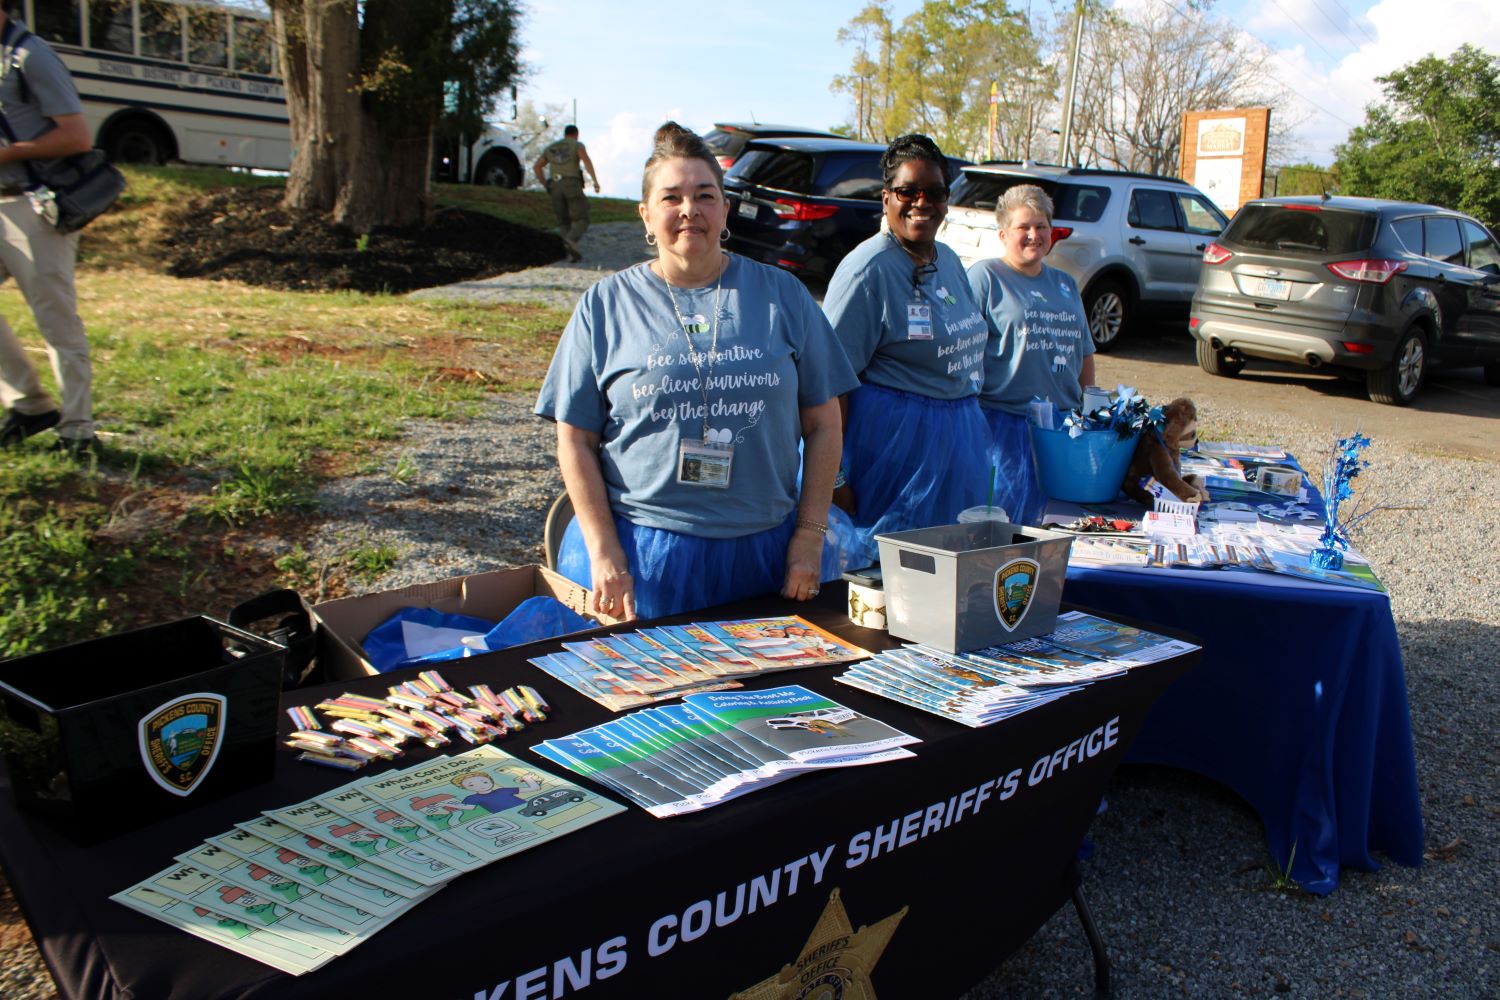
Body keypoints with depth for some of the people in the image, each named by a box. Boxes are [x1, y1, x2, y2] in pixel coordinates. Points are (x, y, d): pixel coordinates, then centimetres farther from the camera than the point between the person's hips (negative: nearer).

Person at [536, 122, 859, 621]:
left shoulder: (782, 295, 6)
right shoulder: (606, 305, 4)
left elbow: (822, 425, 7)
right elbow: (576, 441, 2)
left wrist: (810, 536, 0)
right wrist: (604, 554, -6)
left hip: (765, 552, 1)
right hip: (643, 550, -1)